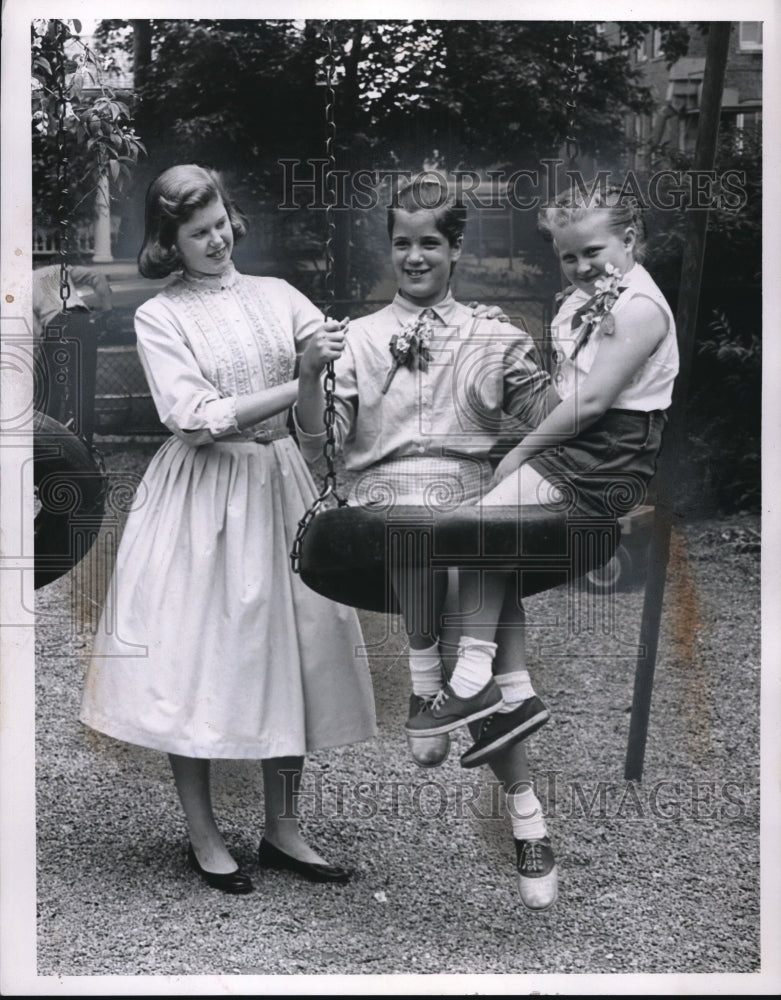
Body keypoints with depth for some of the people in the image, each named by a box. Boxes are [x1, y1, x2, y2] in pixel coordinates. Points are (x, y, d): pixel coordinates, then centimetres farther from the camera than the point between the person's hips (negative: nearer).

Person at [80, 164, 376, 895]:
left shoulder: (275, 295, 8)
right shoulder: (157, 317, -2)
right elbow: (196, 418, -14)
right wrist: (296, 385, -18)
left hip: (278, 488, 4)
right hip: (202, 499, -3)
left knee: (291, 649, 6)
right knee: (195, 659, 0)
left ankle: (282, 830, 19)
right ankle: (203, 837, 16)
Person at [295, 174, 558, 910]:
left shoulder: (493, 337, 15)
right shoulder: (359, 338, 14)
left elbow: (539, 427, 11)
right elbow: (317, 442, 7)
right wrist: (309, 372, -8)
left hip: (472, 497, 1)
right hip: (386, 496, -1)